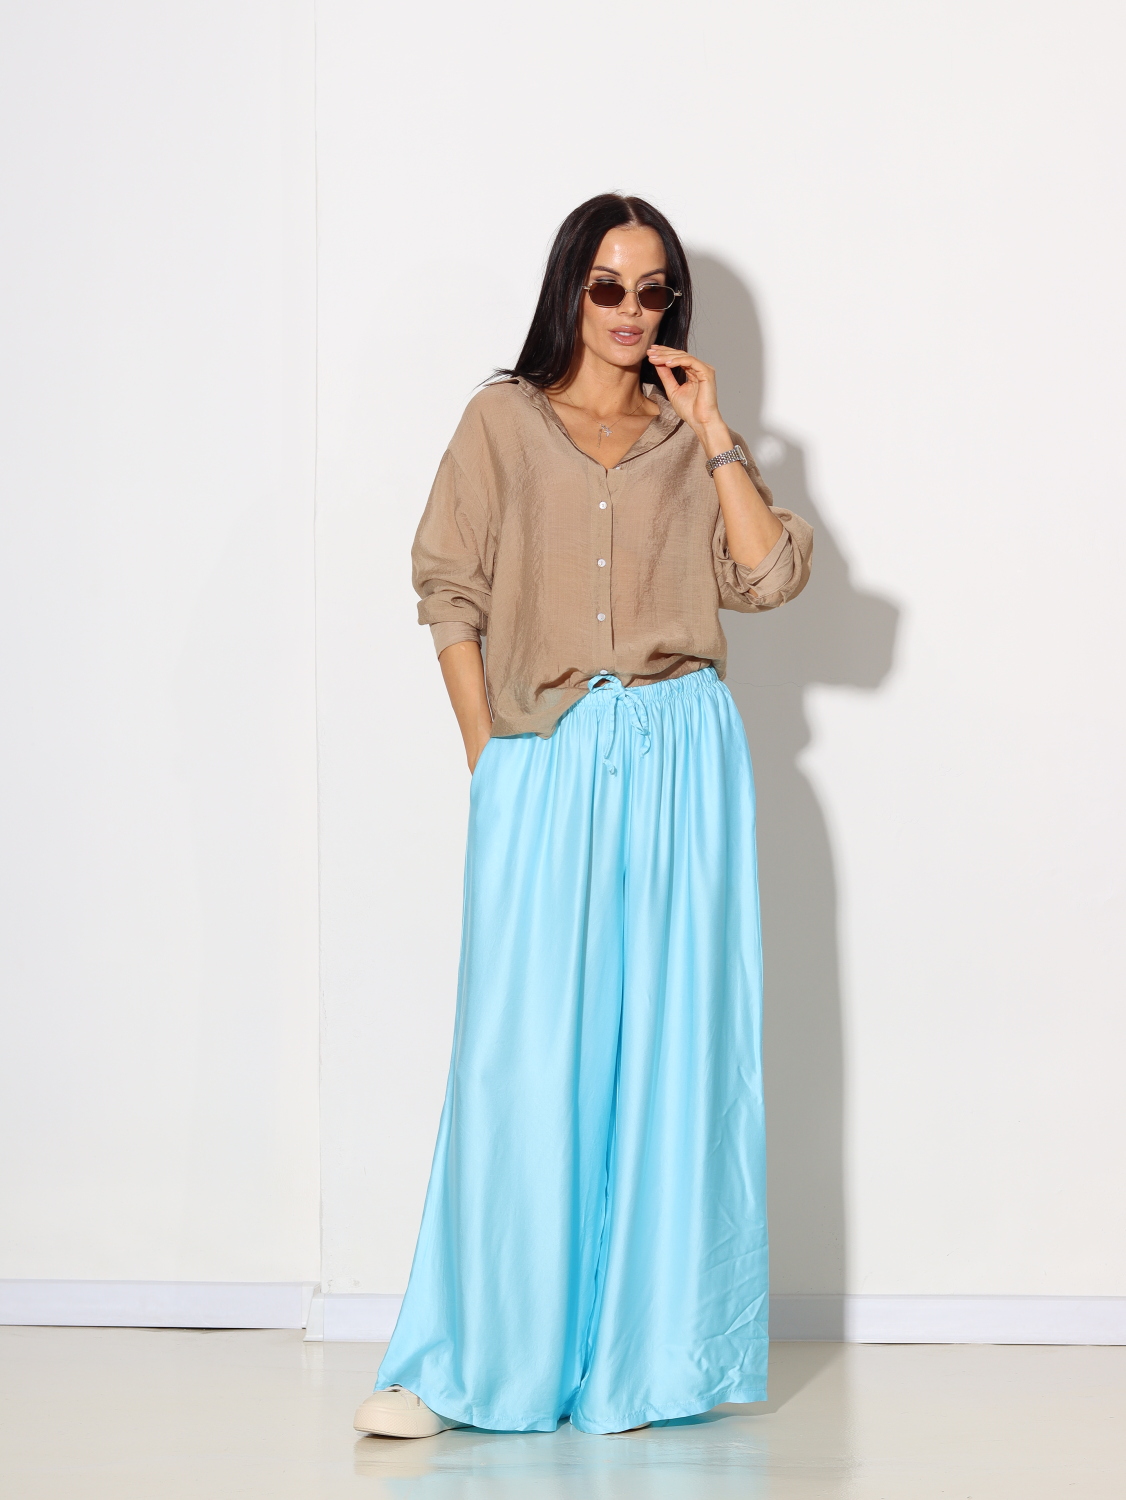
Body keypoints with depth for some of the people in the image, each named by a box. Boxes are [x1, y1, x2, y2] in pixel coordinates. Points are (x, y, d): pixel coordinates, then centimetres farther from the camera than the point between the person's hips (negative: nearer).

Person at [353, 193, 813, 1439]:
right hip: (542, 763, -2)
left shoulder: (690, 439, 13)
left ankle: (652, 1347, 11)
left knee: (669, 1044, 3)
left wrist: (714, 435, -2)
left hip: (678, 755, 2)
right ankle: (479, 1357, 3)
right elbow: (450, 594, 4)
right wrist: (487, 755, -3)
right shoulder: (504, 422, 9)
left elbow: (771, 576, -1)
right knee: (525, 1047, -4)